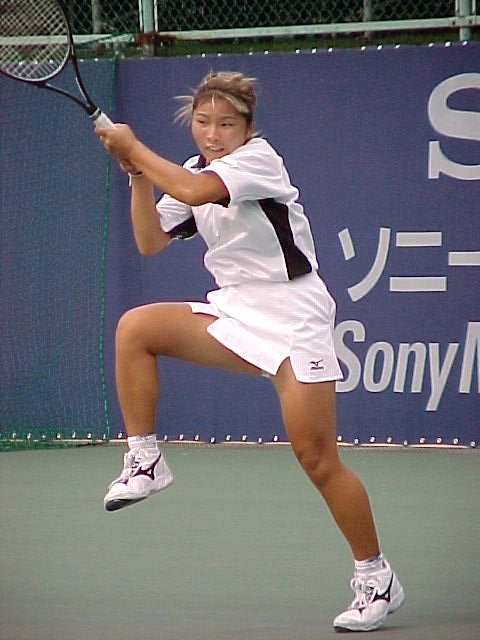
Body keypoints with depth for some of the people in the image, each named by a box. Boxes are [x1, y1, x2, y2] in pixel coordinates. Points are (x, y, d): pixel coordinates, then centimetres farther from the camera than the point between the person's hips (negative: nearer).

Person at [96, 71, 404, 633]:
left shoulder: (259, 158, -14)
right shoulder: (191, 174, 9)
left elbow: (195, 190, -31)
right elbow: (150, 242, 4)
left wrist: (134, 150, -19)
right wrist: (137, 176, -7)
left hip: (294, 321, -7)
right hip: (233, 313, 7)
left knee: (318, 460, -8)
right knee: (135, 328, -16)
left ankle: (376, 578, 6)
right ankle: (144, 461, -7)